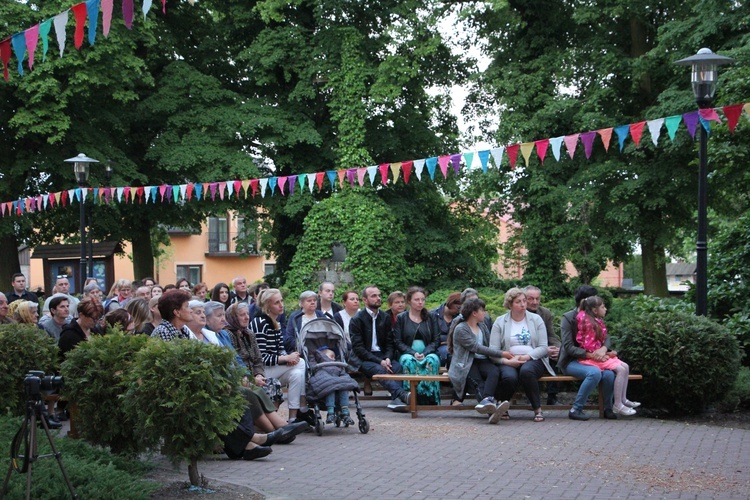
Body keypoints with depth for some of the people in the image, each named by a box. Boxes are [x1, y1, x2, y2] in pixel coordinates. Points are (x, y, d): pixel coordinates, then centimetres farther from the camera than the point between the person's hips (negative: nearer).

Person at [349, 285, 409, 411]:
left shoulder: (386, 317, 15)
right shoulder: (357, 319, -1)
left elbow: (389, 342, 13)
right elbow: (357, 347, -8)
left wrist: (387, 358, -10)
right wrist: (379, 361, -18)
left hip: (382, 356, 4)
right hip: (363, 358, -4)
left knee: (397, 366, -28)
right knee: (380, 370, -35)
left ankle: (396, 400, -45)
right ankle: (403, 395, -54)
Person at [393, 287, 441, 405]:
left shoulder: (431, 318, 14)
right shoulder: (401, 318, 8)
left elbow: (436, 340, 7)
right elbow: (397, 342, 1)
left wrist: (425, 353, -11)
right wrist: (413, 353, -14)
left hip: (428, 353, 1)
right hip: (407, 353, -1)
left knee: (433, 360, -33)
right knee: (409, 361, -36)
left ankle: (431, 397, -34)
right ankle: (414, 397, -38)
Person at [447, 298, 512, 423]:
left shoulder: (482, 326, 22)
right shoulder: (460, 329, -2)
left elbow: (489, 345, 16)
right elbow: (476, 347, -11)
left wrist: (505, 356, -3)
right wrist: (501, 354, -14)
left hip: (482, 361, 5)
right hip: (466, 364, -5)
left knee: (495, 371, -30)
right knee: (478, 383, -34)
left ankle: (485, 401, -53)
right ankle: (492, 408, -59)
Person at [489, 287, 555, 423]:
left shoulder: (536, 319, 9)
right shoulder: (500, 322, 7)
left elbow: (543, 348, 1)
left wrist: (527, 357, -15)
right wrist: (507, 361, -19)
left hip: (533, 360, 0)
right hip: (509, 362, 0)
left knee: (526, 371, -36)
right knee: (509, 377, -34)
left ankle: (537, 409, -21)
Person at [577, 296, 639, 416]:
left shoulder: (597, 321, 13)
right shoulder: (588, 323, -17)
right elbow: (589, 345, -20)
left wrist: (606, 352, 1)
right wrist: (604, 354, -13)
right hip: (591, 357, -10)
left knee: (625, 367, 3)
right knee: (620, 369, -18)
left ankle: (623, 399, 11)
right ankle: (617, 405, -15)